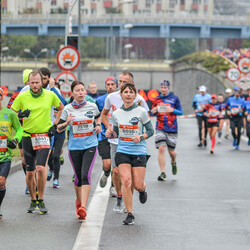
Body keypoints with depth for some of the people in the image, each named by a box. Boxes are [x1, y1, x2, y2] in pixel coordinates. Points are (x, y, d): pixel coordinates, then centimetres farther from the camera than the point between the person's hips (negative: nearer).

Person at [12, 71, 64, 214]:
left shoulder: (50, 95, -1)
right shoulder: (22, 97, -3)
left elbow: (61, 108, 17)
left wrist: (55, 125, 9)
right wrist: (20, 115, -16)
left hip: (44, 136, -1)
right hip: (27, 136, 1)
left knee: (41, 168, -18)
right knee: (30, 172, 6)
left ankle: (41, 201, -6)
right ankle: (33, 201, 22)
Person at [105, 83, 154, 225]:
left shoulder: (141, 111, -5)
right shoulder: (116, 113, 4)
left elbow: (151, 131, 1)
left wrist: (141, 137, -17)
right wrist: (110, 134, -6)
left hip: (139, 151, -2)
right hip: (122, 151, 2)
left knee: (138, 185, -4)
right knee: (126, 181, -14)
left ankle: (143, 190, 37)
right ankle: (130, 214, -4)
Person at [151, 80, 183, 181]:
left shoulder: (174, 98, 2)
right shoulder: (156, 99, 8)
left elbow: (181, 112, 3)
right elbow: (152, 112, 16)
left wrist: (172, 110, -16)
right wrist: (153, 111, -8)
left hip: (172, 128, -1)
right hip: (160, 128, 1)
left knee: (171, 151, 6)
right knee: (161, 149, -13)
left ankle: (173, 162, 42)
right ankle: (162, 173, -8)